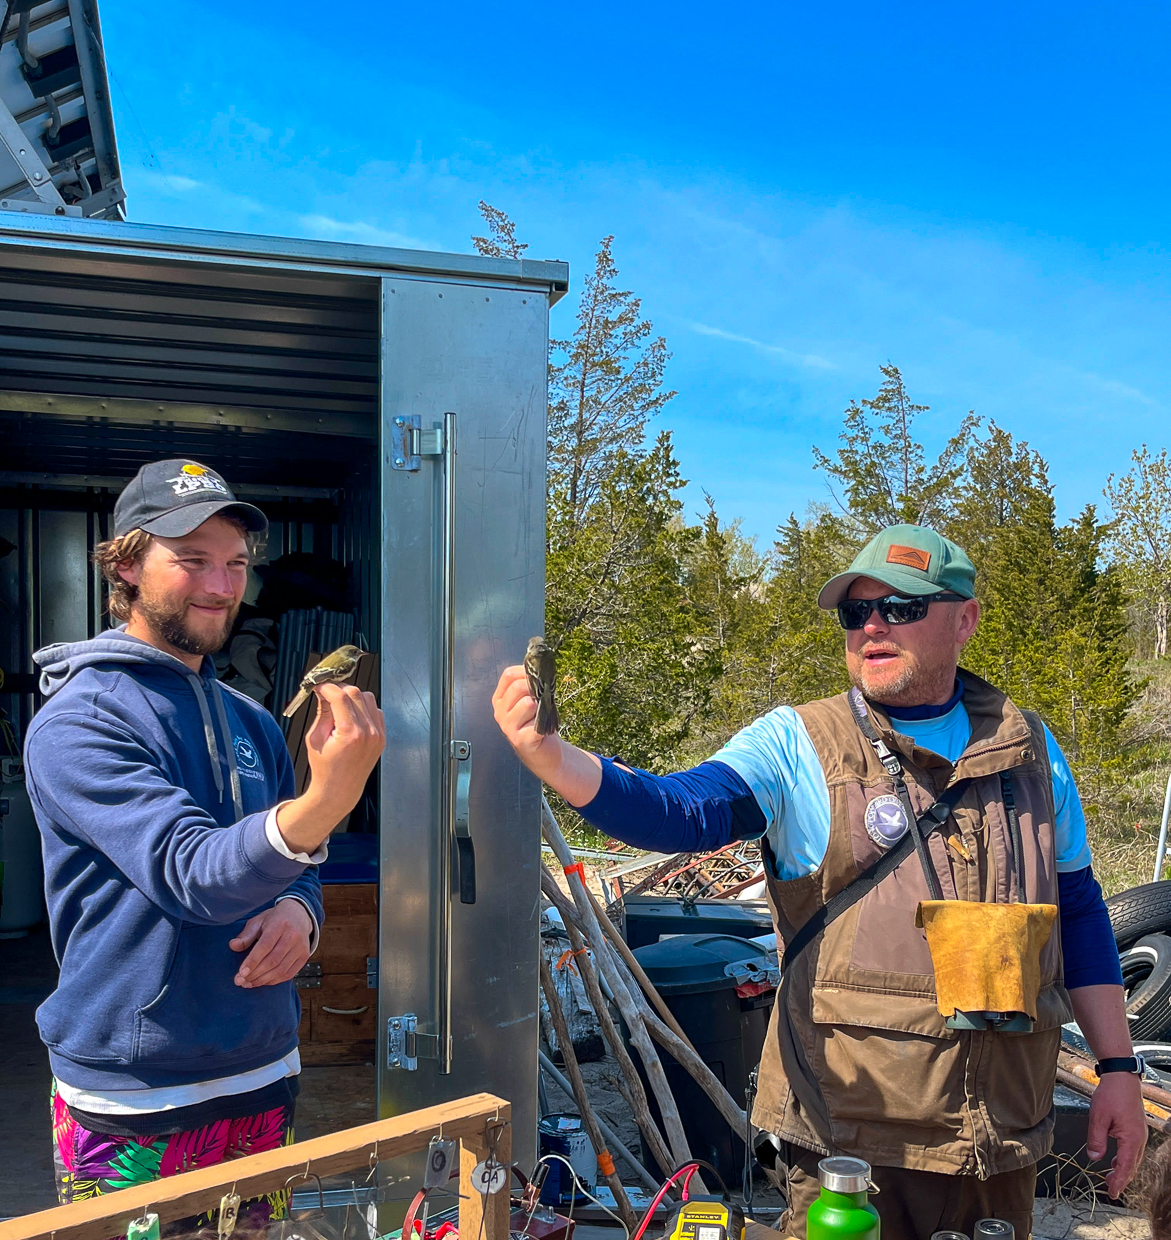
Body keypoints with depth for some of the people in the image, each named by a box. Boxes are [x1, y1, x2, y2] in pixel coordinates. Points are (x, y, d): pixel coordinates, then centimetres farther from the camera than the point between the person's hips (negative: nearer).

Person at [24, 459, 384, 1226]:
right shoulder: (78, 721, -15)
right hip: (135, 1108, -6)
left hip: (265, 1079, 6)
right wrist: (323, 803, -46)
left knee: (258, 1228, 21)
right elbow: (190, 872, -28)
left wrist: (301, 911, -9)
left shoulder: (253, 724, 6)